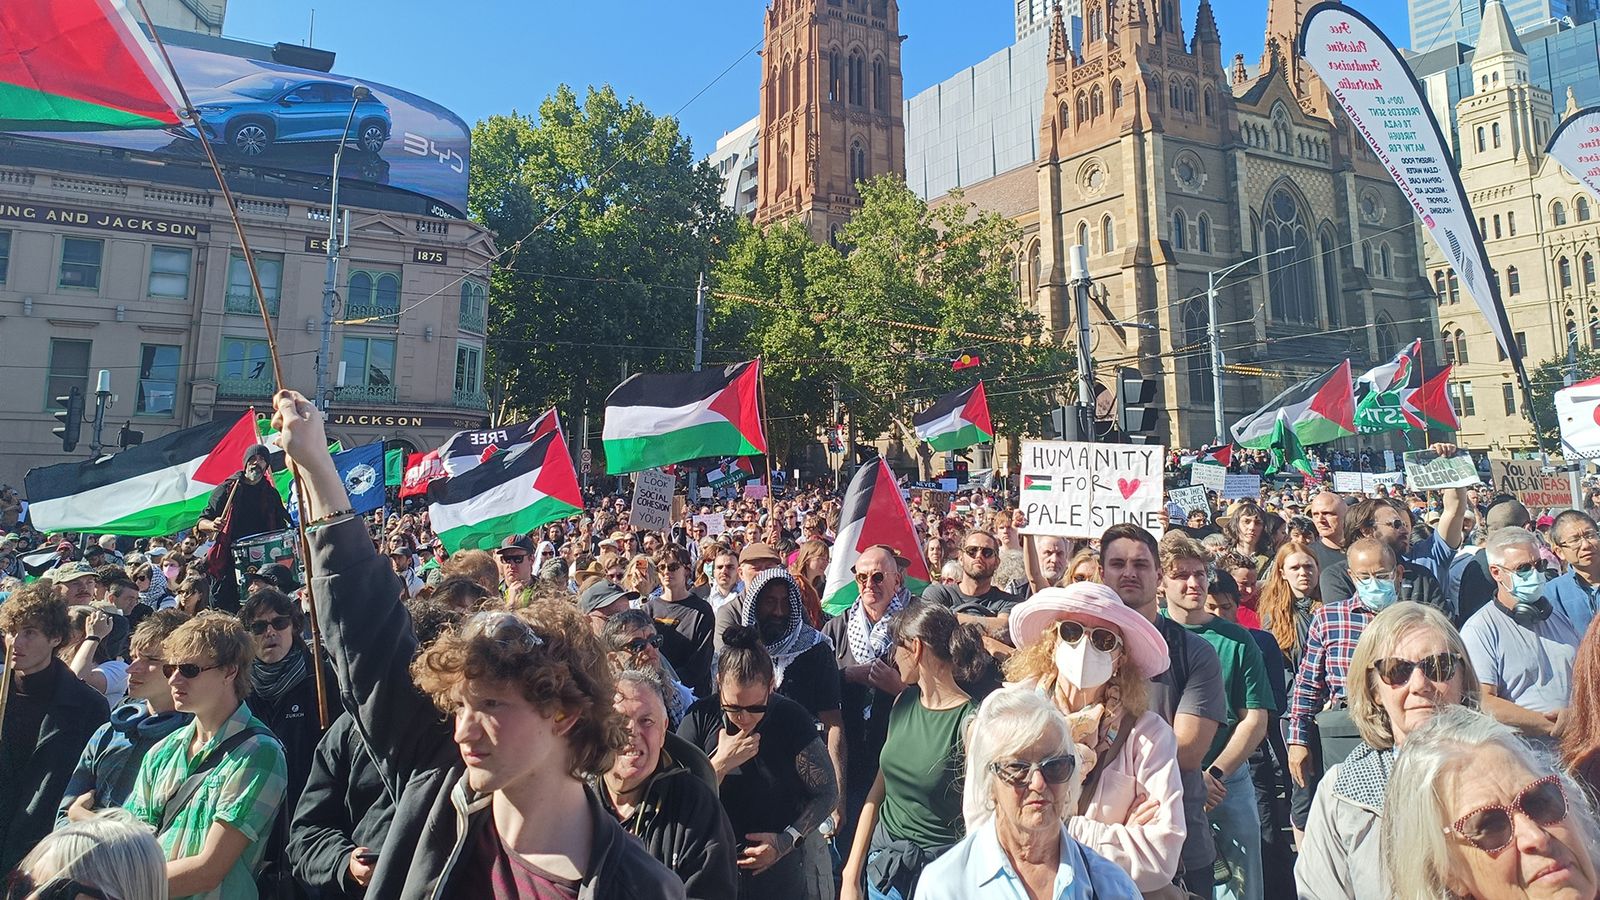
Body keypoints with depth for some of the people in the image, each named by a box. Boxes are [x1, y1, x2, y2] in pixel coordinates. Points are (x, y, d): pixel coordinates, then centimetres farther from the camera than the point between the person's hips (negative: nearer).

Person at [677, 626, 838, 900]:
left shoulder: (792, 718, -14)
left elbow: (828, 793, -8)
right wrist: (721, 763, -26)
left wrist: (788, 840, -18)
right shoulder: (700, 718, -13)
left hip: (777, 867, 0)